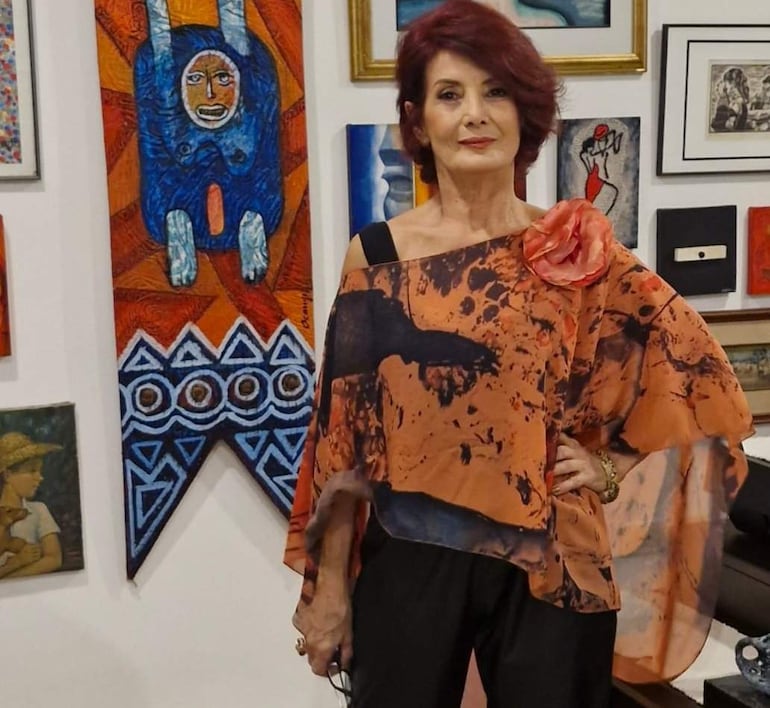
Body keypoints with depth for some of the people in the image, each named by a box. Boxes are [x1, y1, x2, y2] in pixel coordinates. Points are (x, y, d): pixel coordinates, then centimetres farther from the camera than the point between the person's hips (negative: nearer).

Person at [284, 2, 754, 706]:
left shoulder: (581, 251, -3)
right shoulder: (375, 258, -4)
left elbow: (696, 381, 5)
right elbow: (340, 437, -2)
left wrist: (610, 469, -8)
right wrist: (328, 588, -1)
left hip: (552, 564, 1)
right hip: (409, 563, 0)